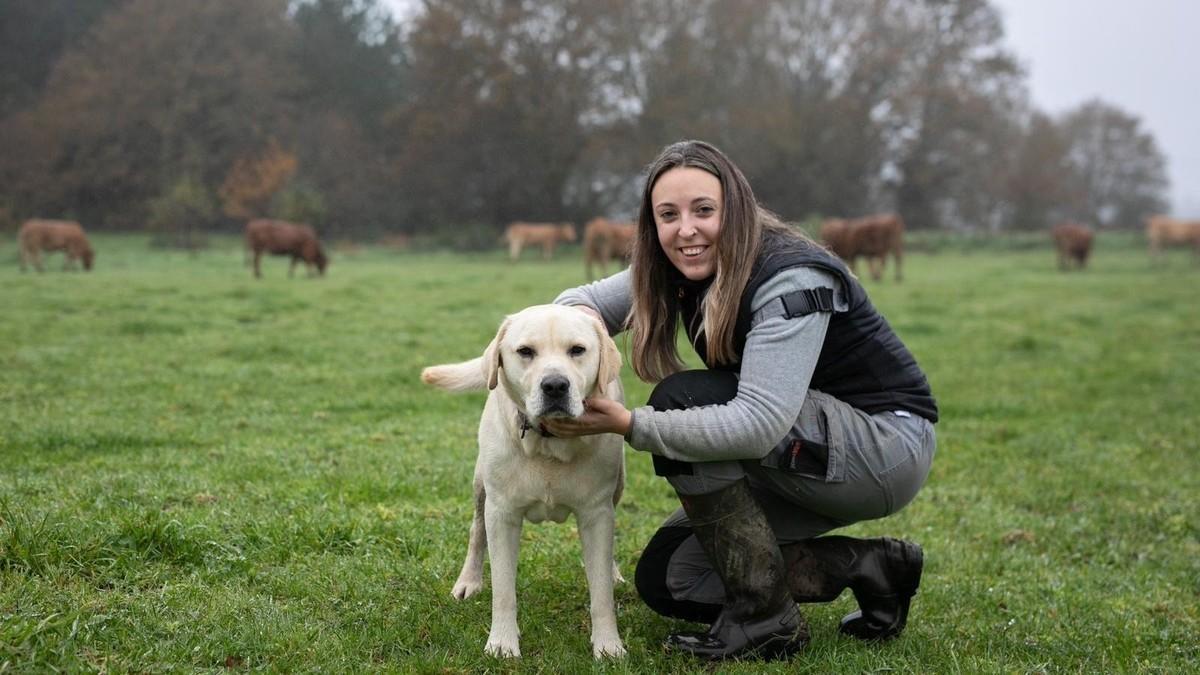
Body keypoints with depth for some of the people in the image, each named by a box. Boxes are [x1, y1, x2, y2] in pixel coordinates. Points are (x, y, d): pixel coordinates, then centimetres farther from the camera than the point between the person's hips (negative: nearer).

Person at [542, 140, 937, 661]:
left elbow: (760, 423, -35)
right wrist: (579, 316, -19)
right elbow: (584, 299, 7)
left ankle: (765, 620, -17)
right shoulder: (681, 273, -2)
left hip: (888, 446, -9)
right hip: (810, 454, 9)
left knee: (683, 399, -27)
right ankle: (871, 567, 5)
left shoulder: (792, 279, -26)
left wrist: (628, 424, -37)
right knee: (665, 579, 0)